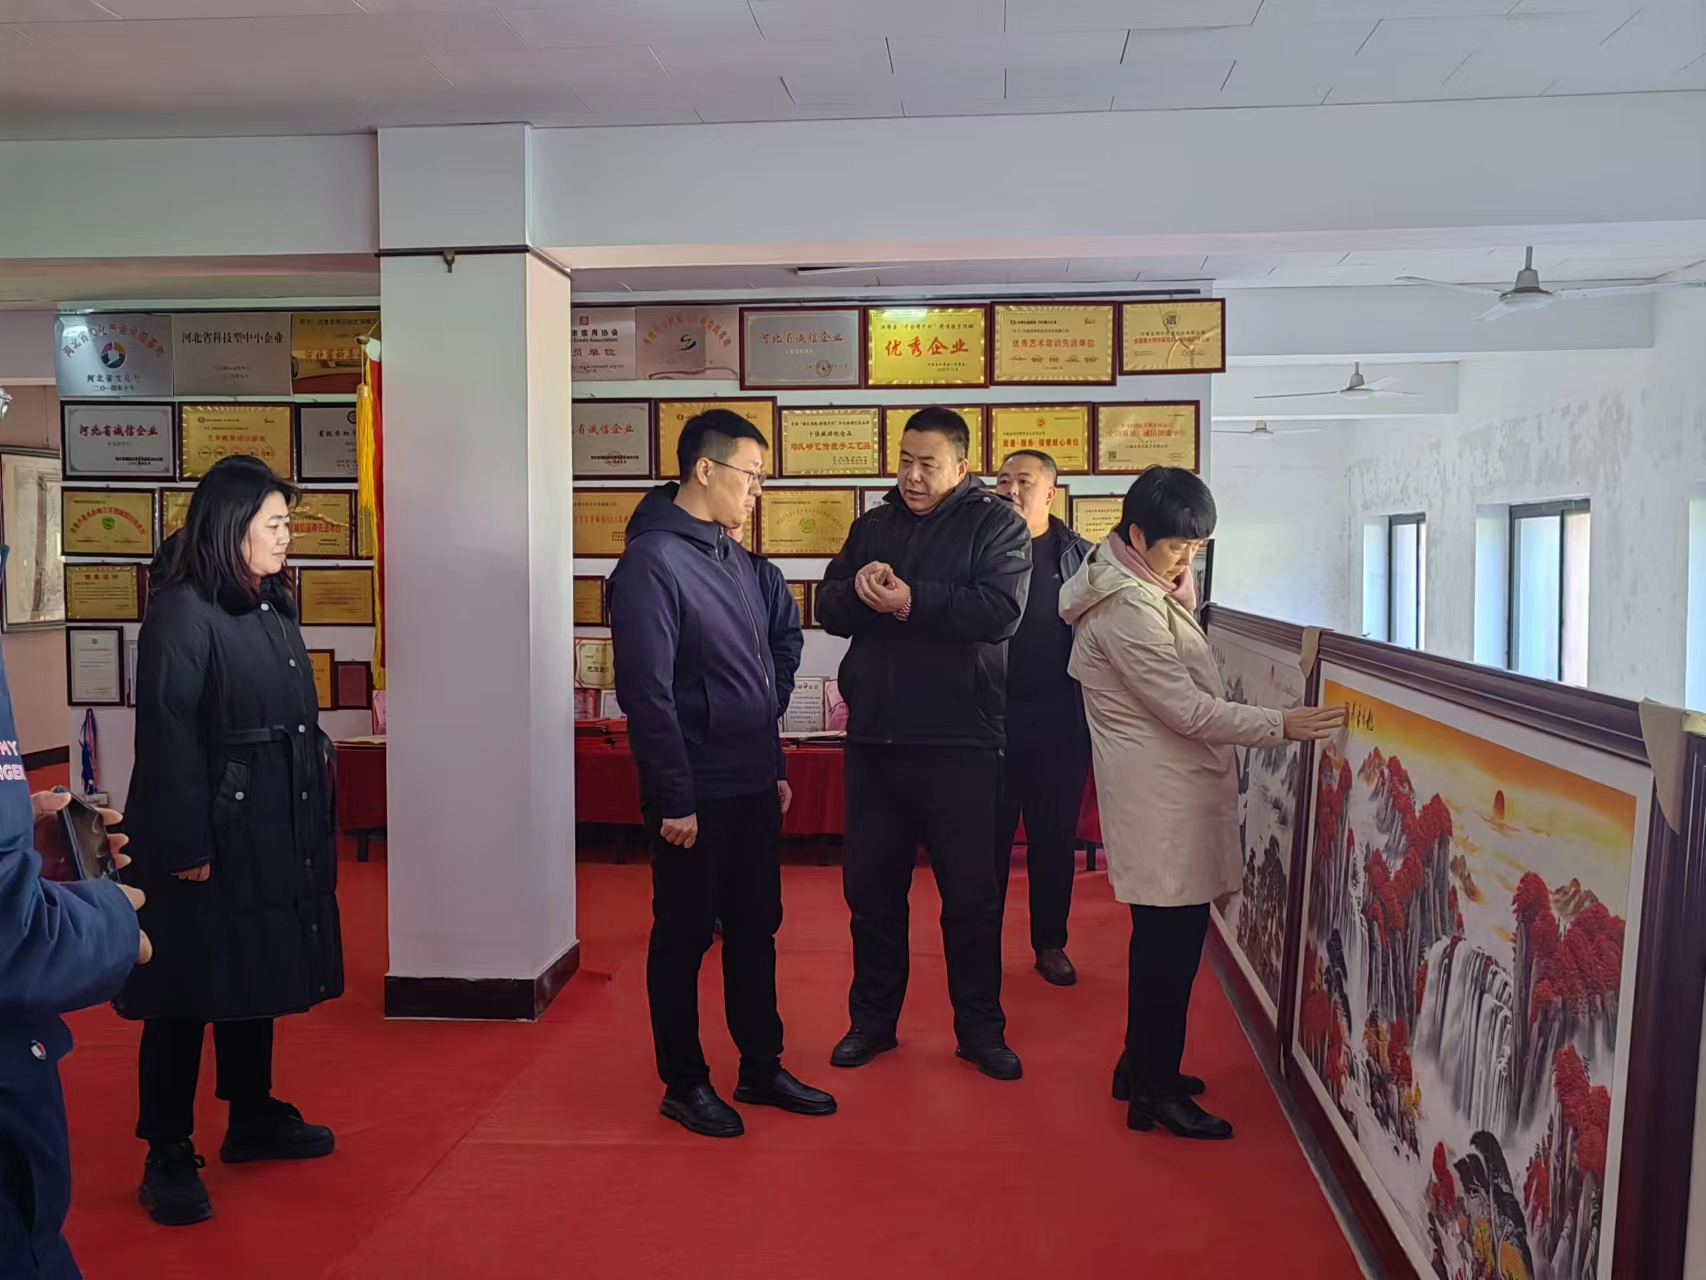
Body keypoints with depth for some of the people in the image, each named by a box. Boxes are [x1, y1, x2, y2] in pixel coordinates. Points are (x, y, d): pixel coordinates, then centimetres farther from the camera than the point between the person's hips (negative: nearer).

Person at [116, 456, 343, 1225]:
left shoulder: (271, 608, 12)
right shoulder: (181, 613, -14)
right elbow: (166, 740, -18)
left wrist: (313, 824, 13)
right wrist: (185, 849, -19)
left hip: (272, 834, 8)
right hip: (208, 842, -8)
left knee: (256, 978, 18)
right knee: (187, 996, 3)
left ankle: (253, 1119, 33)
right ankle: (168, 1158, 15)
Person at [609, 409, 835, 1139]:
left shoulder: (735, 558, 12)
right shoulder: (651, 561, -14)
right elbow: (646, 691, -18)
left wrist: (775, 768, 16)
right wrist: (674, 799, -18)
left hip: (753, 788, 8)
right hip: (696, 795, -8)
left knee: (756, 928, 15)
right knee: (684, 937, 6)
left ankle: (761, 1068, 29)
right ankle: (684, 1084, 20)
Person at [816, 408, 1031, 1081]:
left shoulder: (996, 525, -1)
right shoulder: (873, 525, 14)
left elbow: (1001, 611, -16)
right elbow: (827, 608, 8)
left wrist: (912, 600, -19)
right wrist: (858, 588, -13)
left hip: (959, 741, -4)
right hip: (874, 736, 4)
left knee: (970, 891, 5)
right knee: (870, 885, 11)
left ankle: (980, 1027, 20)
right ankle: (872, 1019, 26)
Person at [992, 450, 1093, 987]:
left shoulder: (1080, 557, 5)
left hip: (1059, 718, 1)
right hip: (992, 715, -1)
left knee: (1055, 837, 10)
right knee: (989, 835, 6)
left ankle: (1050, 944, 23)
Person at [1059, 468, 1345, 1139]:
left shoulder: (1141, 588, 11)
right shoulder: (1127, 610, -21)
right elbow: (1189, 709, -22)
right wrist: (1282, 725, -23)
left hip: (1170, 788, 11)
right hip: (1162, 798, -11)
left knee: (1163, 934, 18)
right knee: (1171, 939, -3)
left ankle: (1142, 1066, 31)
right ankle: (1154, 1091, 8)